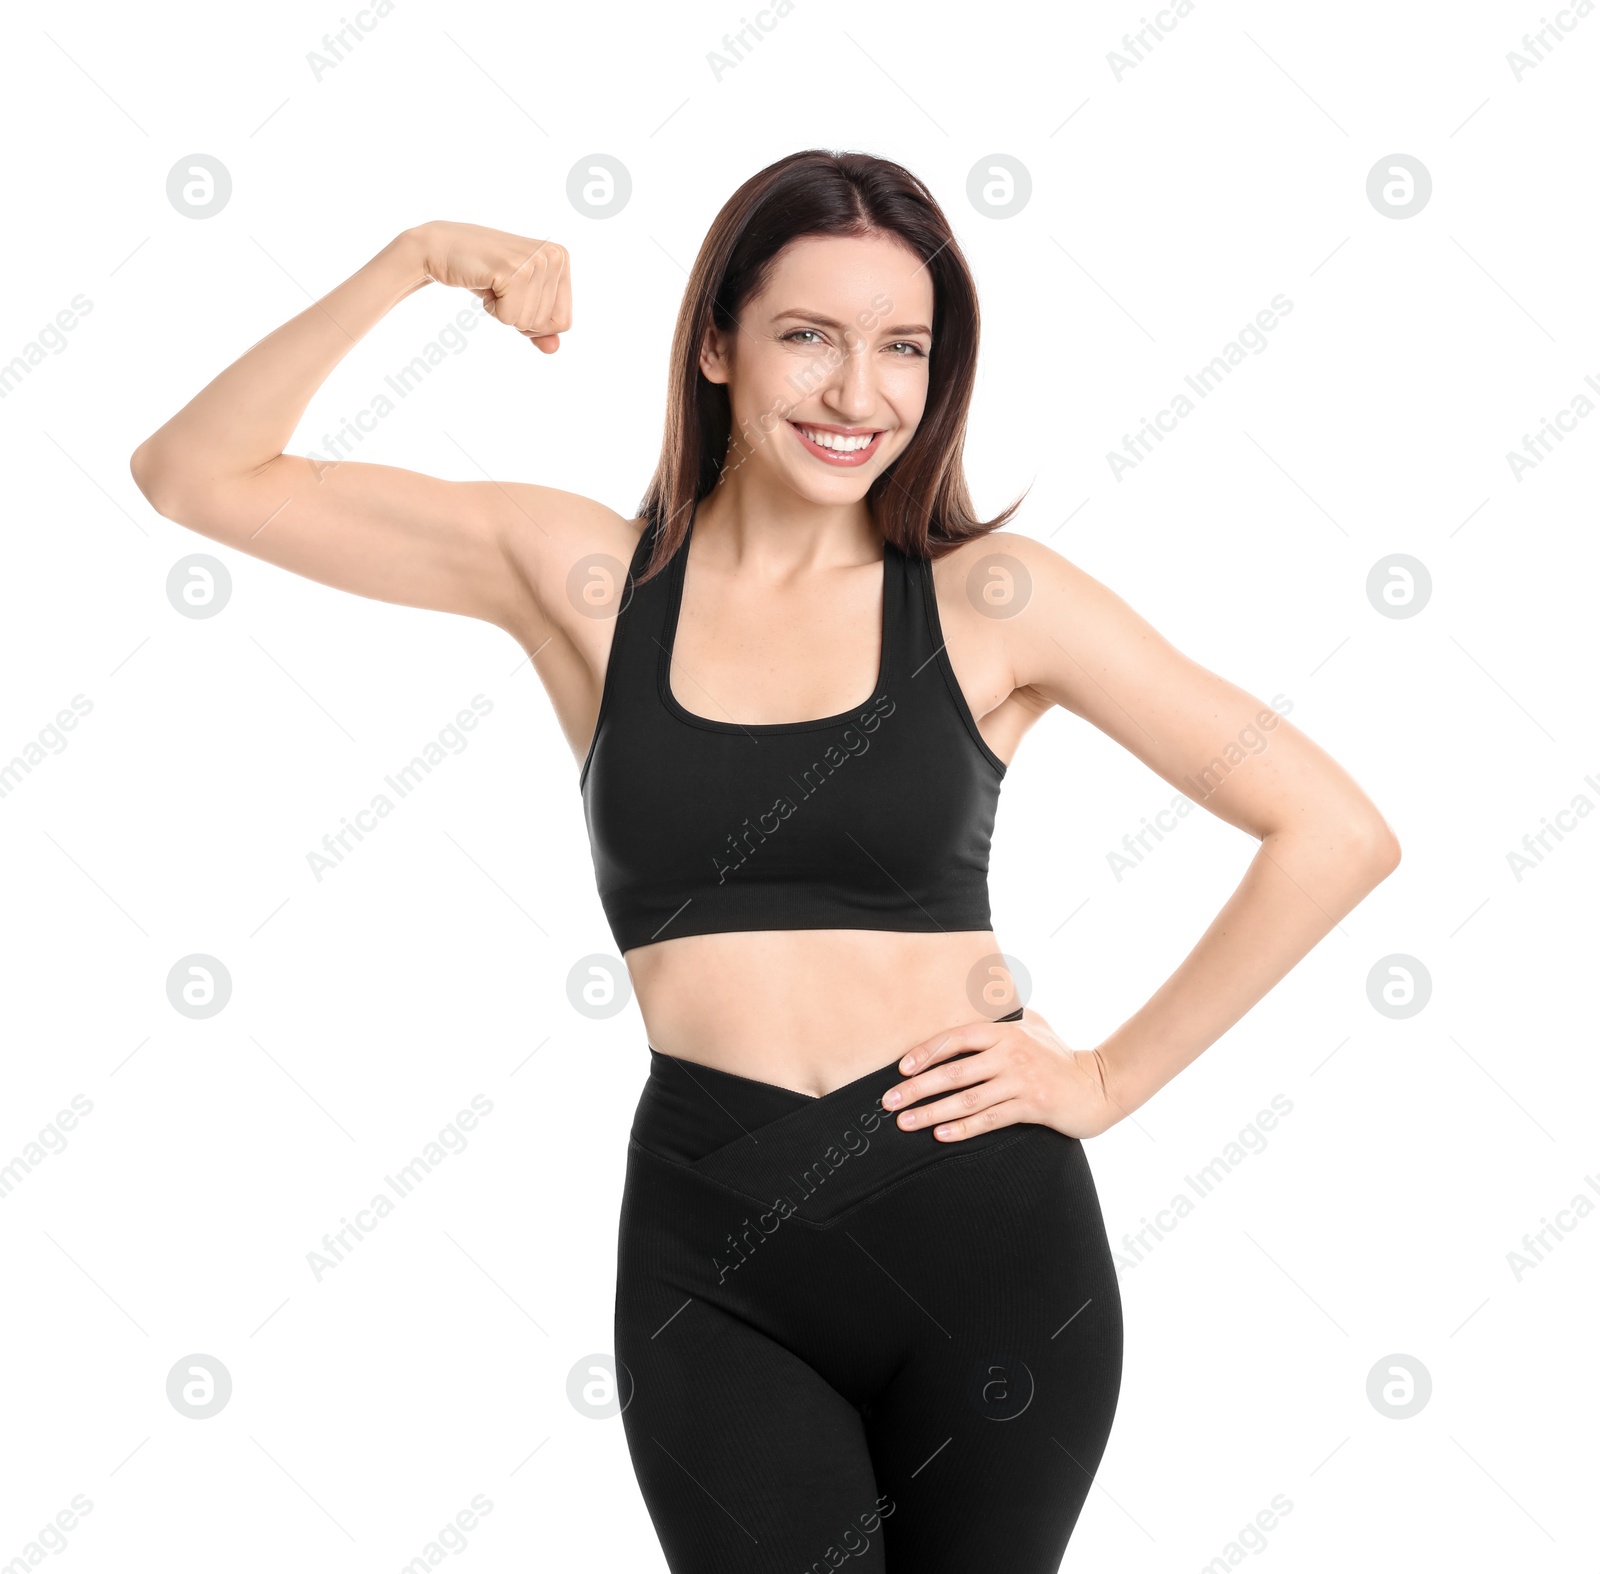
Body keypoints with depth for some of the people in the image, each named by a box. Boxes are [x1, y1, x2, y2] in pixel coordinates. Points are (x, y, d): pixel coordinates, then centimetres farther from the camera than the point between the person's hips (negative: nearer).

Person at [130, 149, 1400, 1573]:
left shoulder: (988, 599, -3)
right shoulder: (586, 577, 1)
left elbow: (1337, 832, -2)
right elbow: (197, 476, 1)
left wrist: (1112, 1080, -3)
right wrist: (416, 260, -9)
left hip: (984, 1240, 0)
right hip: (713, 1265, 0)